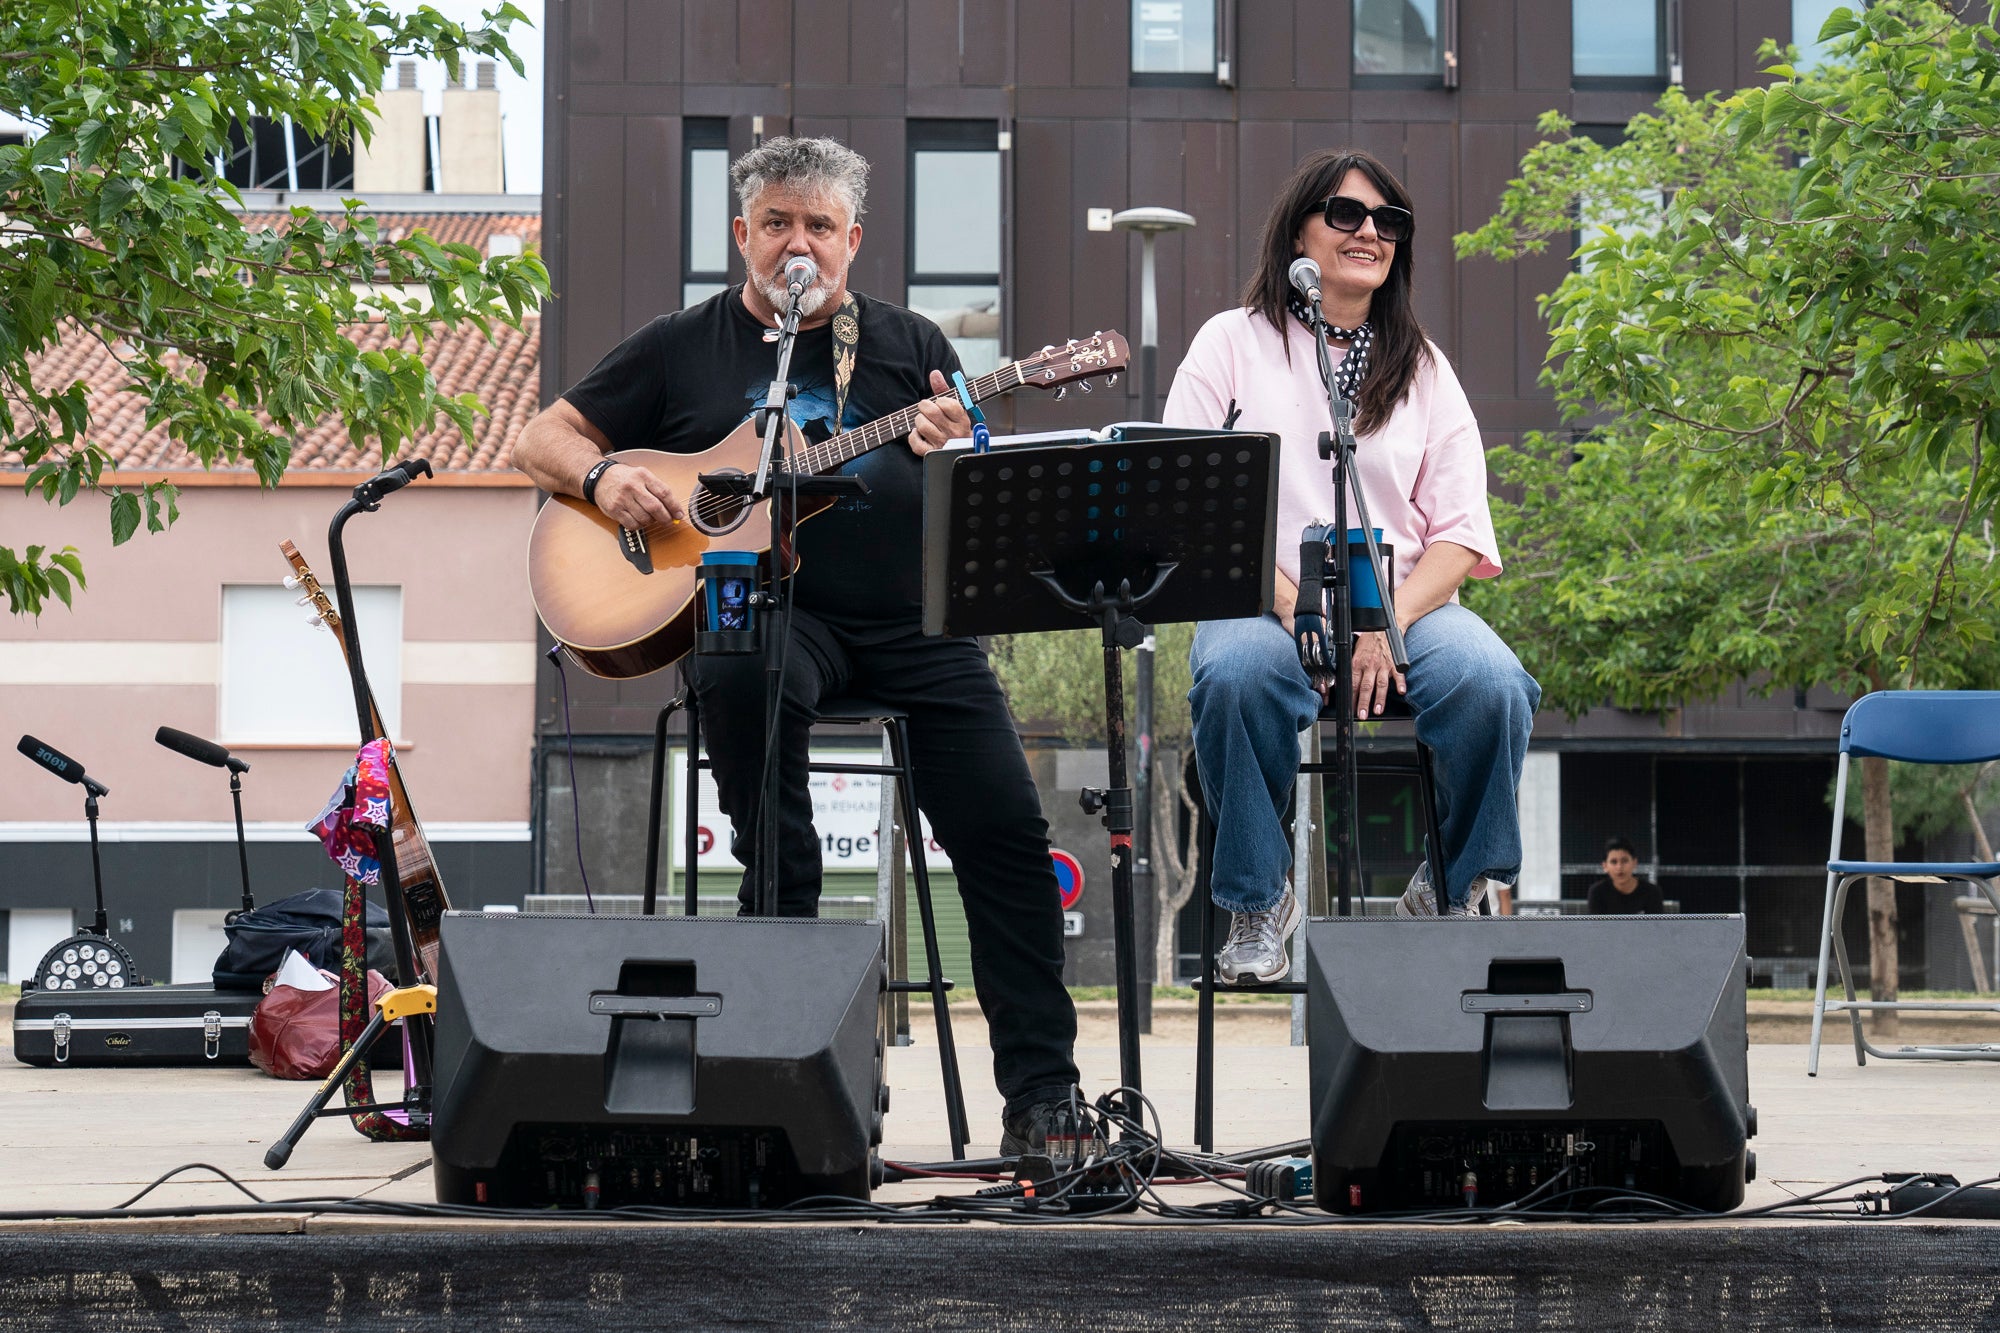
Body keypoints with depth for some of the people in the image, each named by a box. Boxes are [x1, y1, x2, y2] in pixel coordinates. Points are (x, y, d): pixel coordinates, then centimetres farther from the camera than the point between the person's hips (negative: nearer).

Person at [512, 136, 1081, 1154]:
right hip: (766, 609, -2)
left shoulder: (908, 345, 16)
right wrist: (603, 478, -8)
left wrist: (956, 457, -11)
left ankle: (1042, 1089, -6)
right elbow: (540, 442, 14)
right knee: (742, 677, -38)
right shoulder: (686, 346, 13)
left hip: (910, 620, 2)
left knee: (1005, 827, -13)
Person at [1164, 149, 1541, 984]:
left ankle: (1451, 892, -6)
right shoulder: (1233, 344, 9)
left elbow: (1460, 532, 7)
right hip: (1263, 603, -2)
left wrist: (1387, 624, -14)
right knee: (1237, 676, -37)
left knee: (1492, 685, -30)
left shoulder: (1421, 367, 16)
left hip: (1405, 605, 2)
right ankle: (1258, 900, -17)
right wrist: (1299, 614, -15)